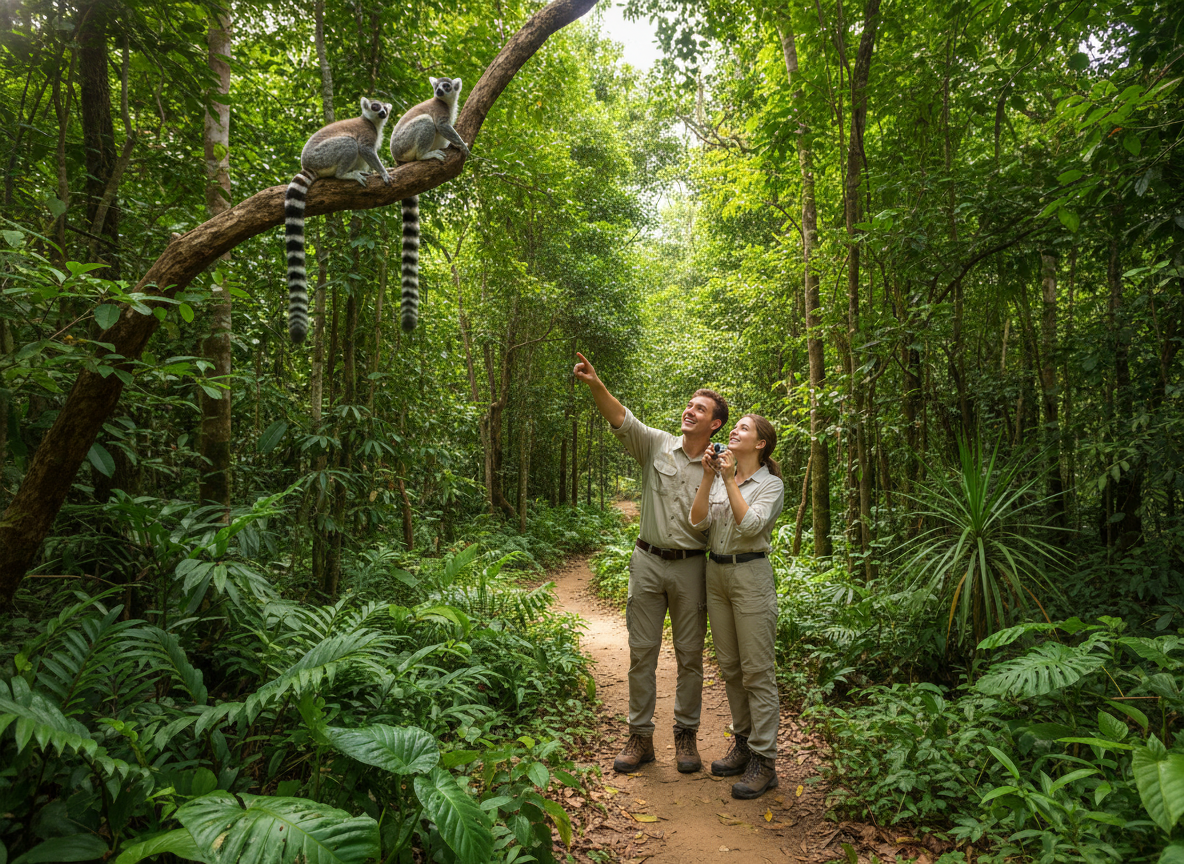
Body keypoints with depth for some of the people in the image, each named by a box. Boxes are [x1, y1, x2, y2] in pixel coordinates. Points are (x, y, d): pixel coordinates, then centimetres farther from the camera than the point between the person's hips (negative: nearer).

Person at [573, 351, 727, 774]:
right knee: (641, 652, 7)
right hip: (648, 562, 1)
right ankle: (640, 737, 20)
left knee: (690, 655, 8)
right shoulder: (656, 445, 0)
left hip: (690, 567, 0)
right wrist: (596, 385, -33)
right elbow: (622, 420, -17)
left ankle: (686, 735, 25)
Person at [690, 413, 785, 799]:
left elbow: (750, 525, -19)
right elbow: (698, 522, -1)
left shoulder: (771, 484, -3)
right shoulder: (719, 479, 12)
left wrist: (730, 480, -16)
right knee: (729, 667, 13)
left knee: (757, 672, -3)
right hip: (716, 572, 6)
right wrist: (708, 478, -8)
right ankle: (742, 743, 26)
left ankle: (764, 760, 5)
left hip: (751, 575, -6)